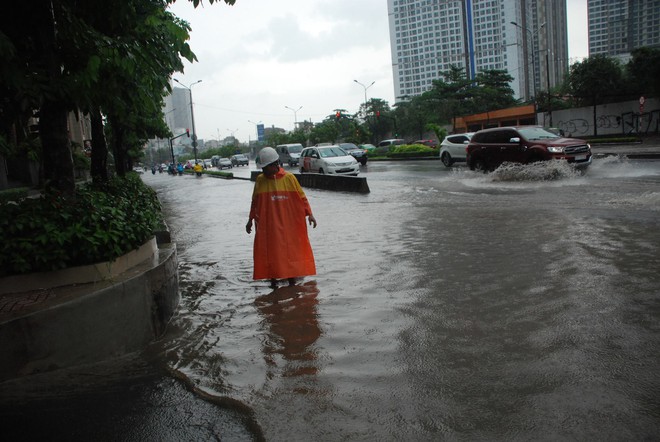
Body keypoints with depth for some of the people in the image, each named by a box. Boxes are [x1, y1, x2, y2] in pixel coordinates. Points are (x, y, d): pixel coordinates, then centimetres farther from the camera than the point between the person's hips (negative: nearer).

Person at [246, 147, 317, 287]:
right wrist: (250, 220, 14)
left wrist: (309, 214, -5)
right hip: (267, 226, 2)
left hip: (288, 224, -1)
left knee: (290, 250, 7)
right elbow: (255, 201, 11)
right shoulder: (260, 180, 1)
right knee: (270, 252, 5)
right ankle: (273, 279, 16)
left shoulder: (289, 178, -6)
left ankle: (292, 278, 19)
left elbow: (301, 197, 0)